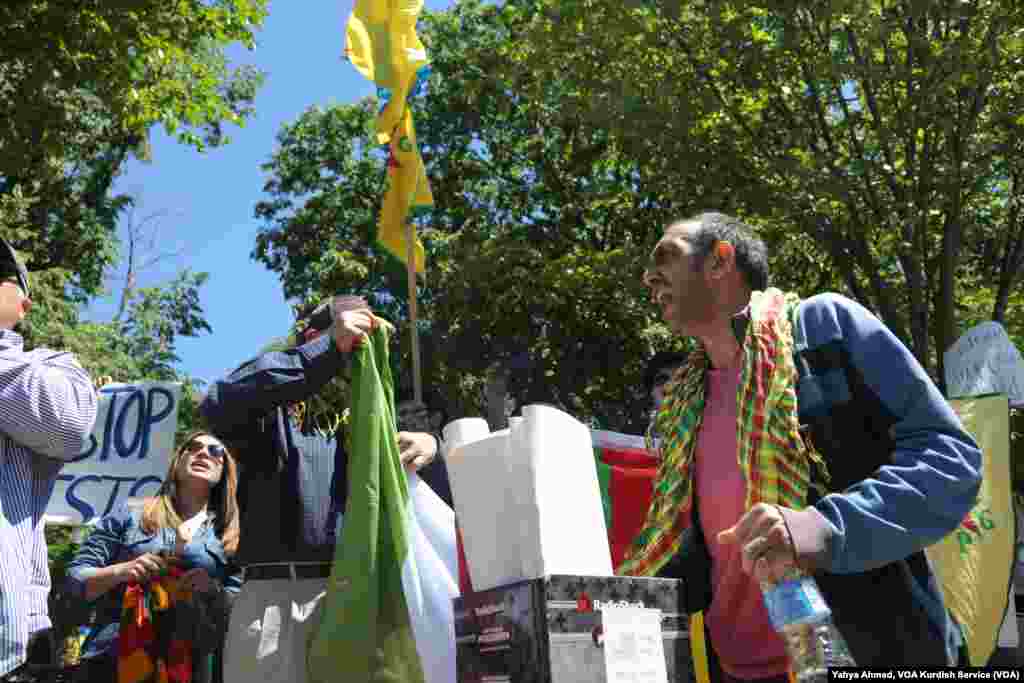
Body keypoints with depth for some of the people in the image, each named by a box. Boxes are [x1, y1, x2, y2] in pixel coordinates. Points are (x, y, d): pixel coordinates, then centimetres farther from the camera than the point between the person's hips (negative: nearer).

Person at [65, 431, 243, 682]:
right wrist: (120, 572, -13)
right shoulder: (131, 514, 7)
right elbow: (75, 578, 5)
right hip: (112, 657, -1)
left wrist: (214, 591, -14)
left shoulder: (231, 536, 8)